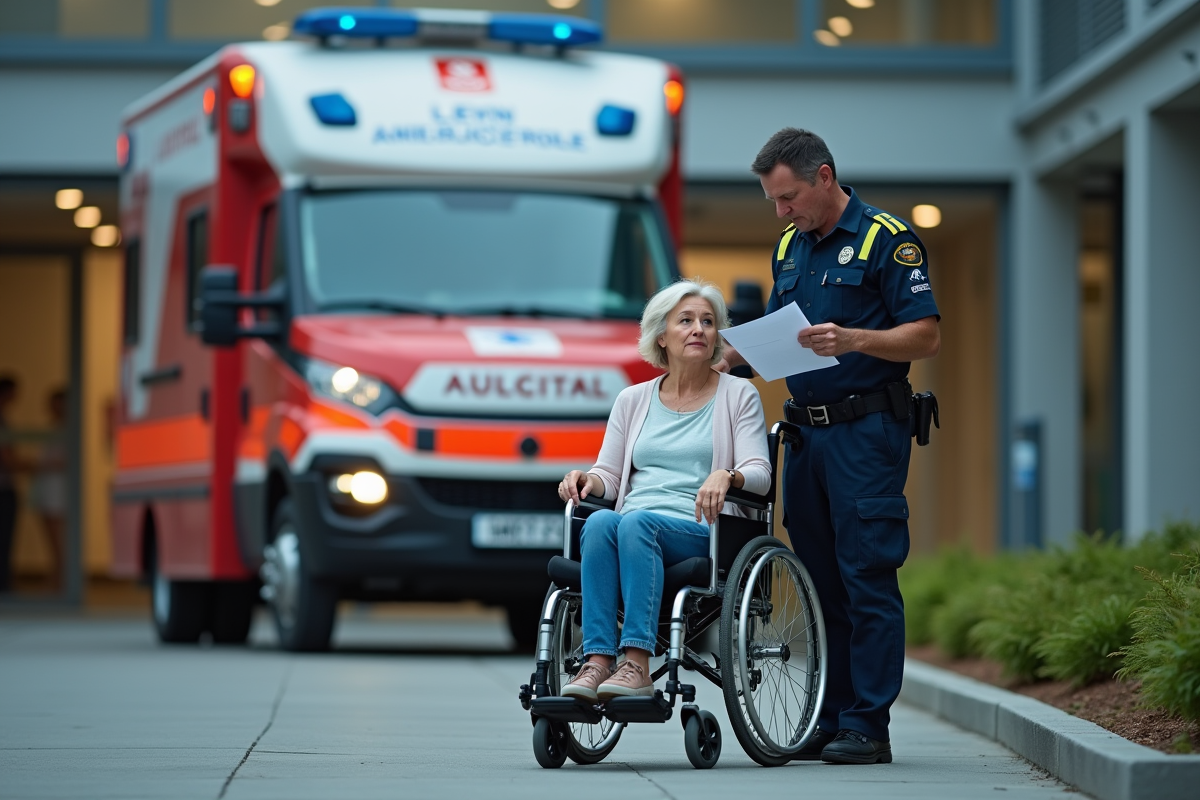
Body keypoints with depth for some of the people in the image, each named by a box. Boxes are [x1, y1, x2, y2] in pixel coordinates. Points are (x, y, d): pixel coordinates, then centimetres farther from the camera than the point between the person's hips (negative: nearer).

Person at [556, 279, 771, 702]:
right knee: (599, 520, -33)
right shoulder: (633, 400, 21)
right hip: (634, 531, 3)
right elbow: (609, 474, 19)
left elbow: (759, 474, 1)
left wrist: (726, 477, -22)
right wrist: (586, 479, -5)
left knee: (636, 521, -36)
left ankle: (637, 663, -46)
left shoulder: (738, 395, 12)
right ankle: (597, 661, -43)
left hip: (702, 533, -3)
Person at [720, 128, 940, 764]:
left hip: (867, 430, -7)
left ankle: (868, 728, -8)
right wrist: (733, 354, 4)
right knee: (820, 579, 8)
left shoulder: (887, 240, -6)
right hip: (804, 427, 8)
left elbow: (926, 337, -11)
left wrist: (853, 340, -25)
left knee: (868, 576, -8)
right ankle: (830, 722, 12)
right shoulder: (789, 248, 16)